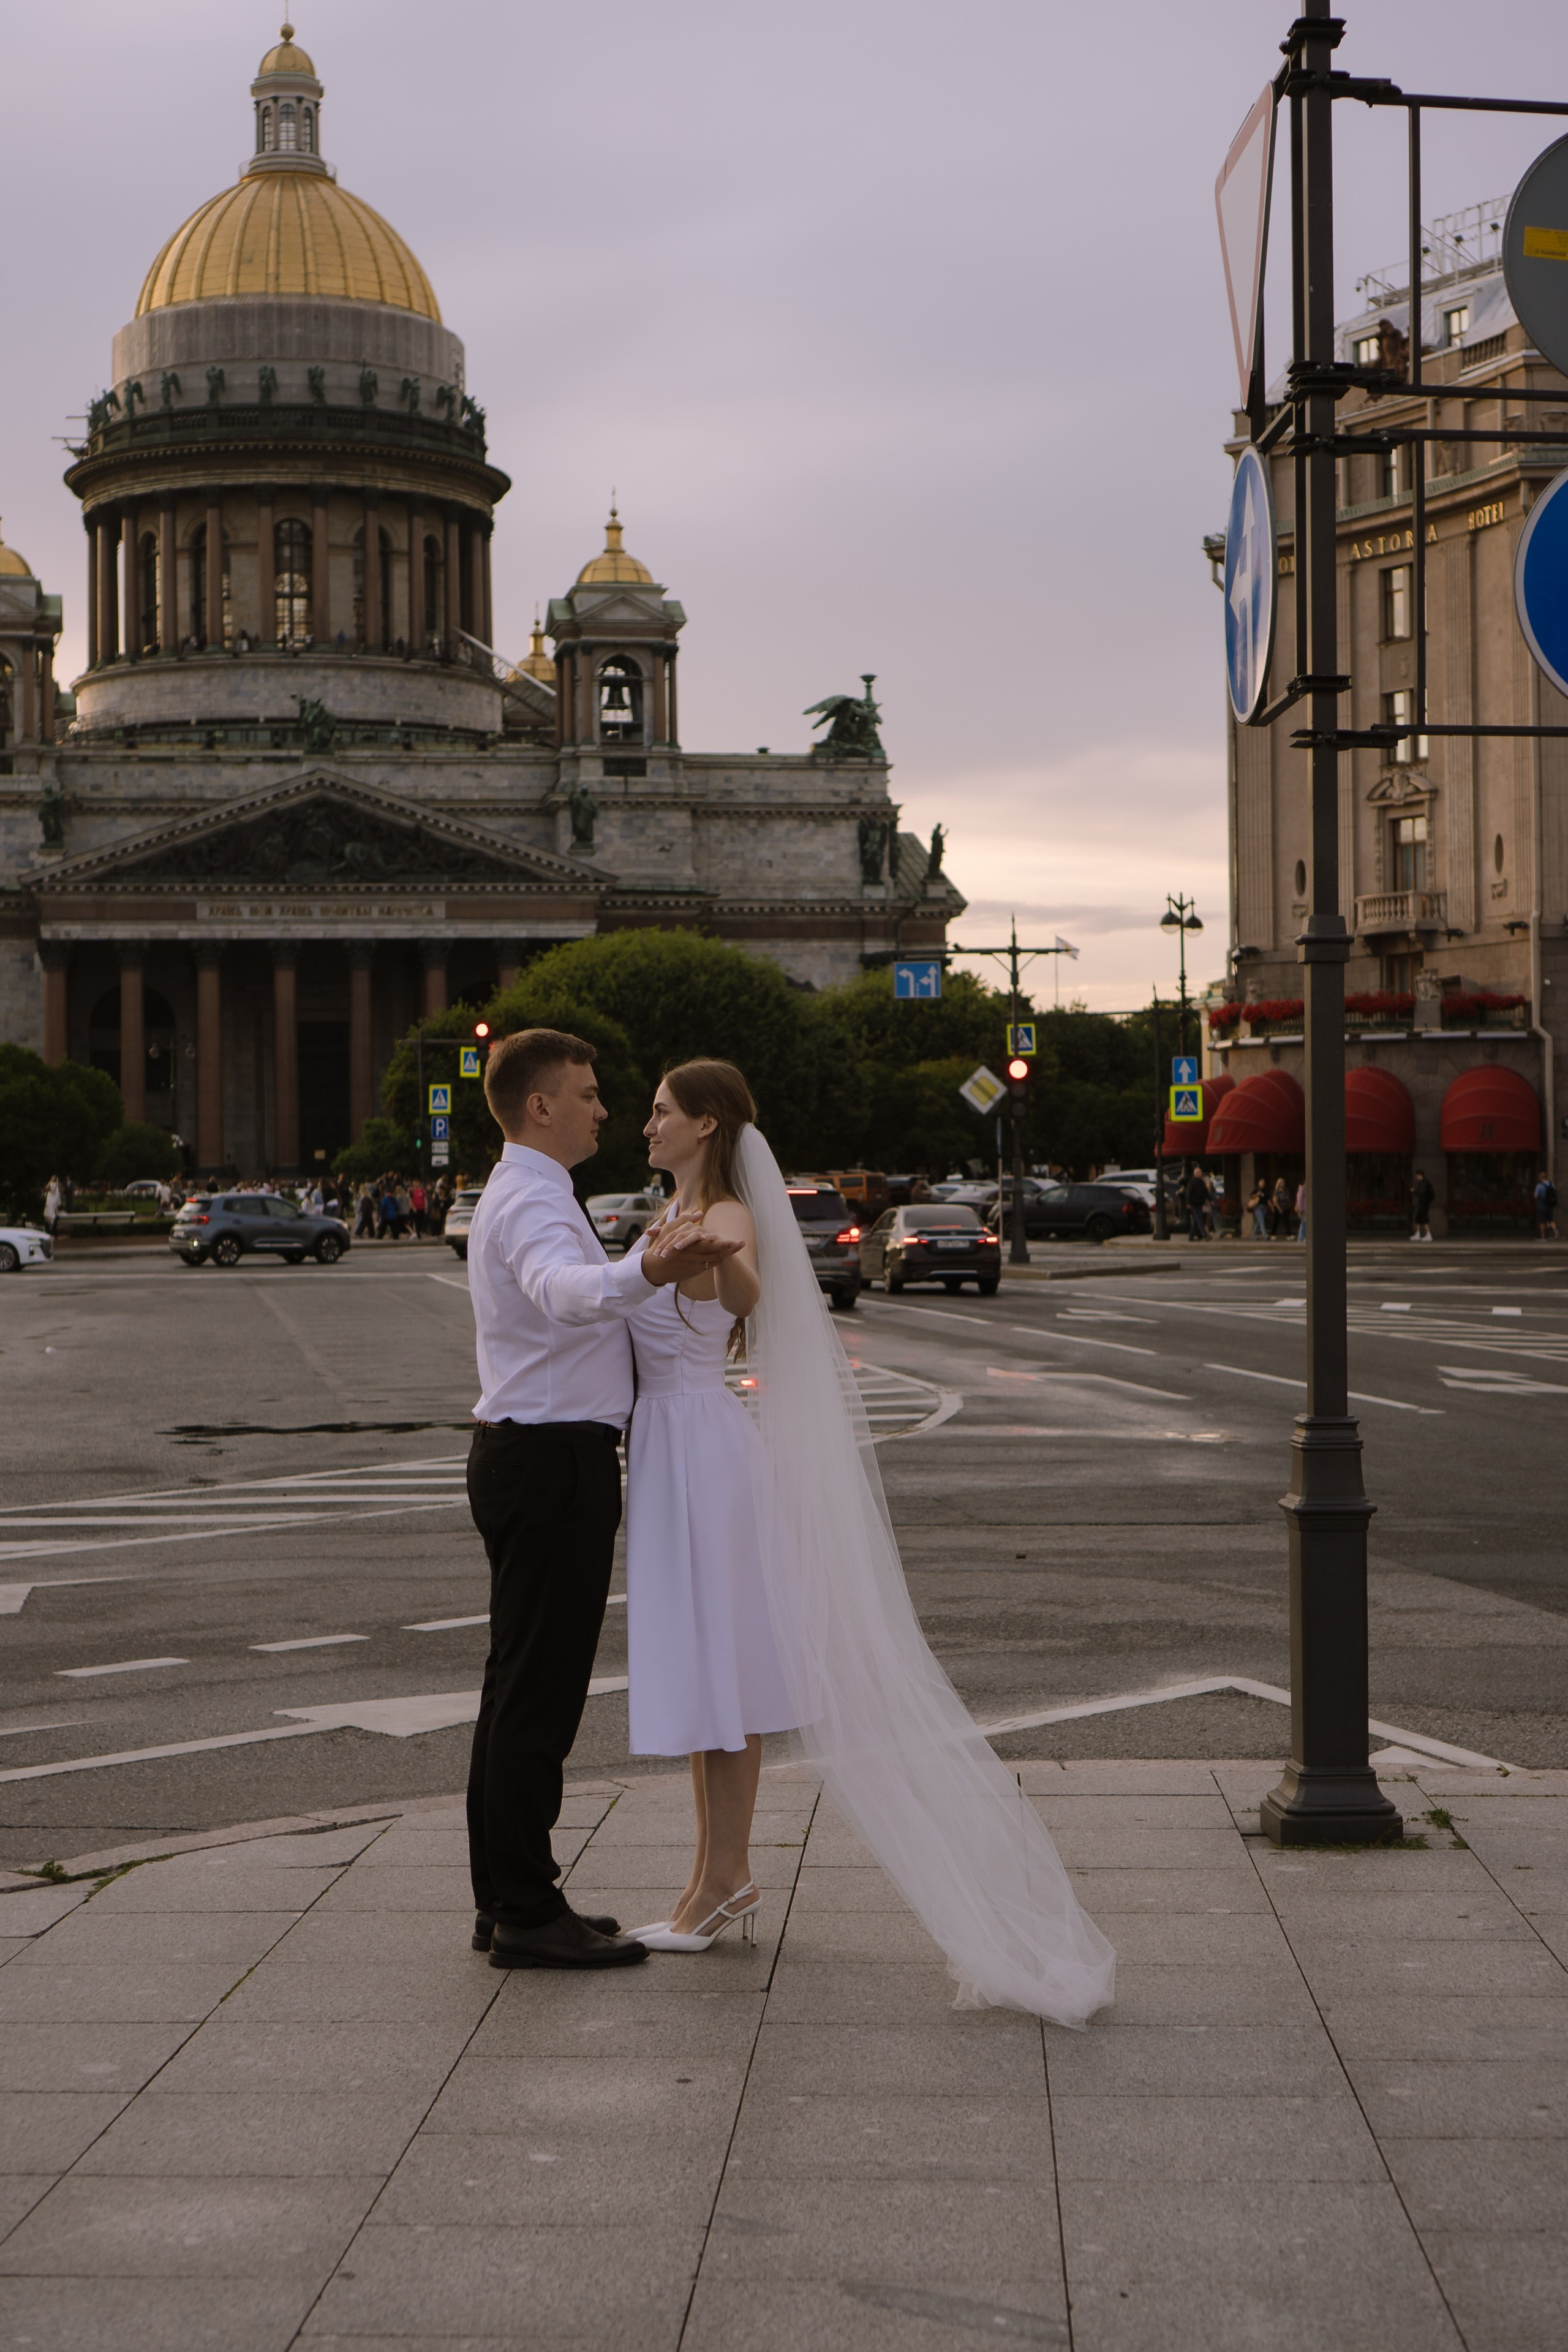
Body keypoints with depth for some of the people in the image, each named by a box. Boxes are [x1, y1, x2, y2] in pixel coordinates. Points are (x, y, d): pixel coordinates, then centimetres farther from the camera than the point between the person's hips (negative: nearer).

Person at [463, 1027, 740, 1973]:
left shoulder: (531, 1198, 18)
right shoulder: (533, 1202, -16)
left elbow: (585, 1302, 32)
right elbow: (565, 1291, -39)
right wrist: (656, 1269, -57)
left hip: (534, 1457, 11)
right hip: (551, 1459, -11)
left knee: (522, 1680, 14)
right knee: (542, 1688, -8)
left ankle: (510, 1901, 22)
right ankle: (526, 1914, -4)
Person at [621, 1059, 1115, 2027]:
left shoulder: (728, 1220, -16)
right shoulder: (674, 1218, 13)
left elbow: (746, 1295, -43)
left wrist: (713, 1258, -61)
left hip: (703, 1444, -10)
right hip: (665, 1442, 10)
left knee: (720, 1664, -3)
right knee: (697, 1663, 14)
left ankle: (717, 1885, 4)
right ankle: (728, 1875, 22)